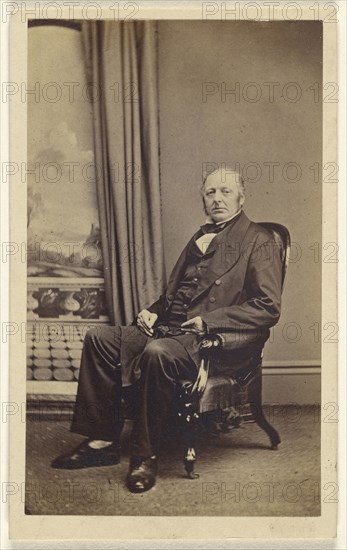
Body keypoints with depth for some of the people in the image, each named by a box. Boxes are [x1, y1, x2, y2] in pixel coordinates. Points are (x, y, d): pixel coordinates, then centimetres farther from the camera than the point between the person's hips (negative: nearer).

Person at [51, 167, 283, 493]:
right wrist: (154, 311, 9)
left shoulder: (258, 241, -1)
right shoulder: (201, 238, 24)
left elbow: (268, 308, -11)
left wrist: (209, 321, -19)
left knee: (157, 353, -36)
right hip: (169, 329, 8)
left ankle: (145, 455, -21)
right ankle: (103, 441, -4)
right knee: (98, 338, -5)